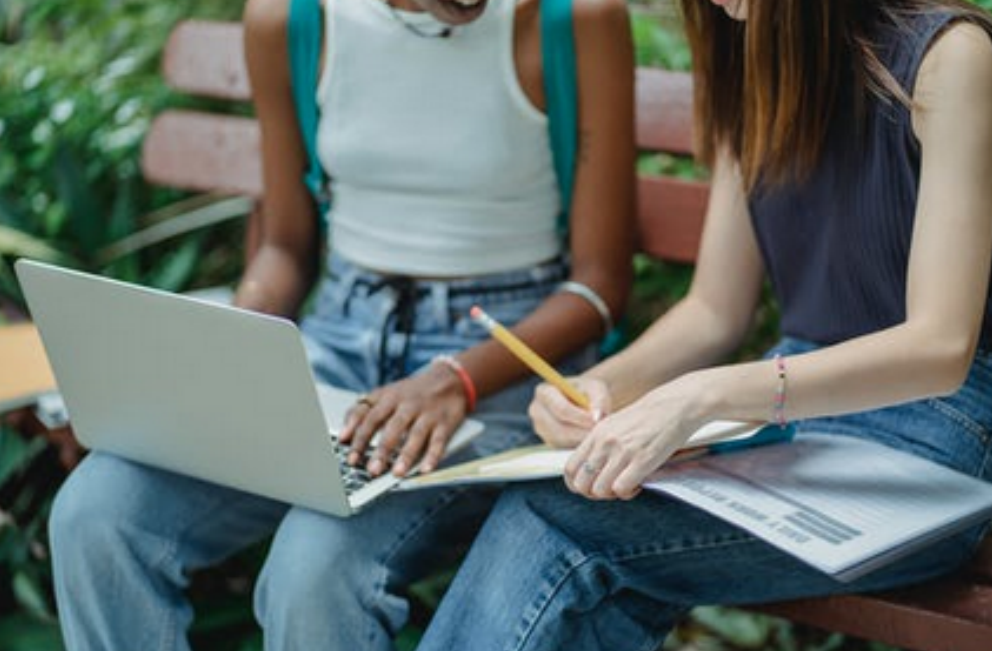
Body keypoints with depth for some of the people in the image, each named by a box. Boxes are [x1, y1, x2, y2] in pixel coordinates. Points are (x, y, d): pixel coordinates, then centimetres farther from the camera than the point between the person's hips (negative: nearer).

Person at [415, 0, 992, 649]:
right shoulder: (755, 66, 10)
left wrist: (699, 397, -29)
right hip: (786, 412, 6)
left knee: (545, 516, -23)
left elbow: (940, 346, -20)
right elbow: (716, 311, 11)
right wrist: (606, 385, -9)